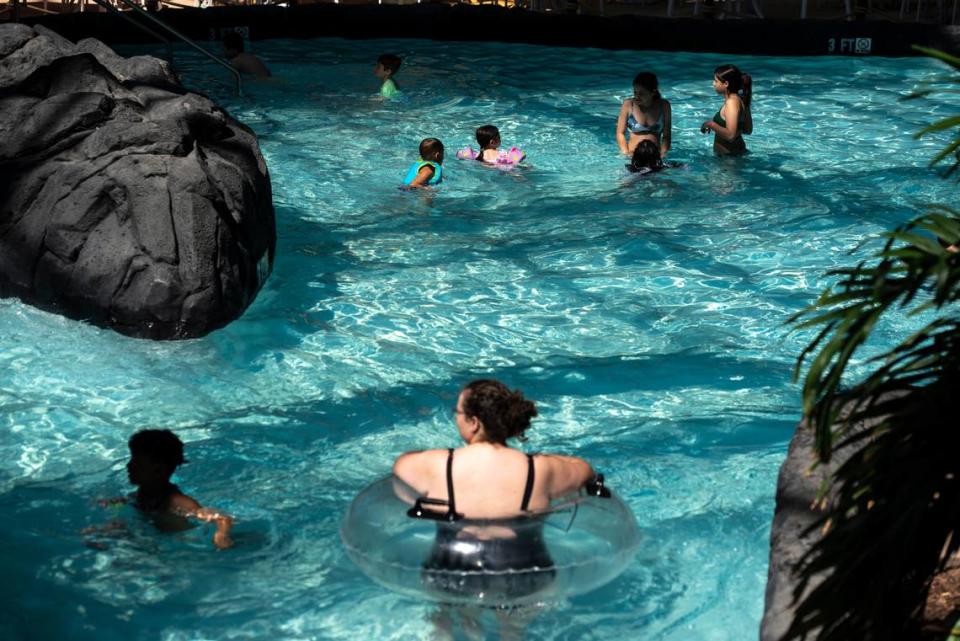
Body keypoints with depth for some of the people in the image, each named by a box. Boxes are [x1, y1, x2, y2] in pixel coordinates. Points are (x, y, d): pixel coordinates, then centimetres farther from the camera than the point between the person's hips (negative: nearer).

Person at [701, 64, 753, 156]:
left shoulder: (732, 102, -19)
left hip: (729, 155, -10)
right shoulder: (740, 100, 9)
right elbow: (748, 130, 18)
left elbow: (730, 135, -27)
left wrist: (711, 124, -16)